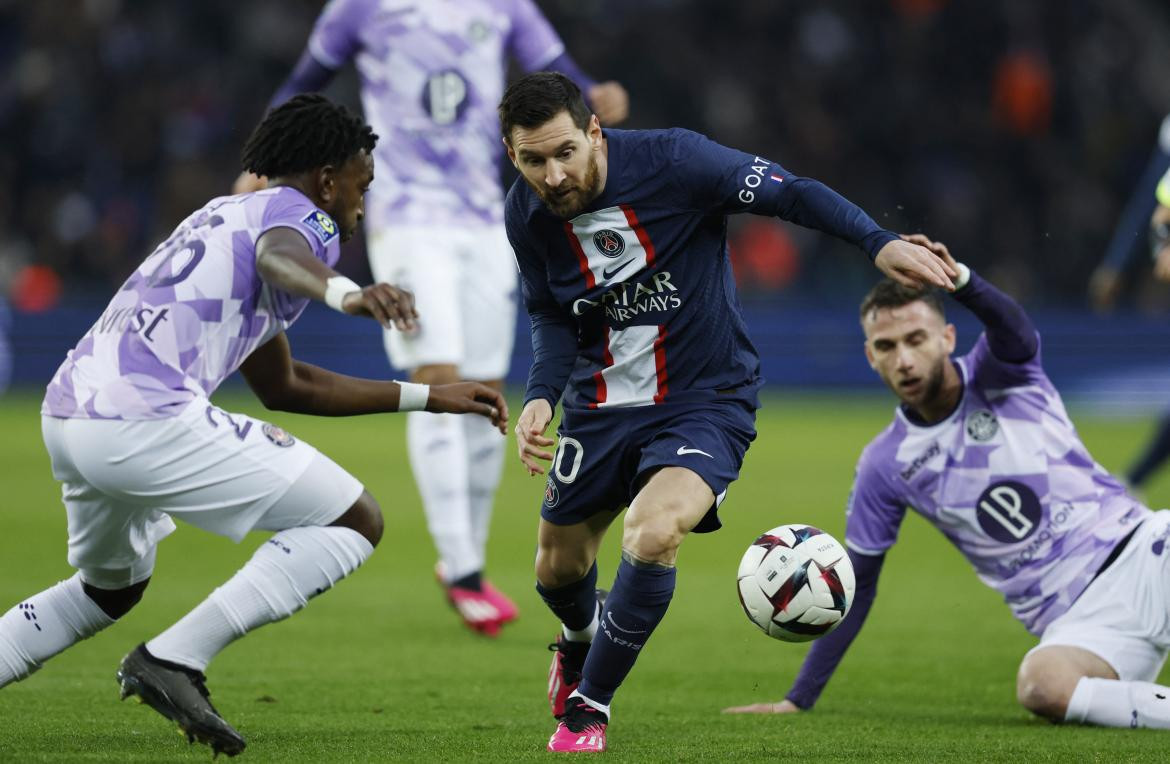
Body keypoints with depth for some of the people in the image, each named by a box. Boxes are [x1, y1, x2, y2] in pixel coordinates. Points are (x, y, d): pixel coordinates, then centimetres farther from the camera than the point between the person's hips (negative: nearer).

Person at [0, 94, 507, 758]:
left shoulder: (226, 216, 32)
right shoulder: (301, 217, 3)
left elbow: (284, 386, 40)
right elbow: (277, 257, -26)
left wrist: (427, 398, 42)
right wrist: (345, 294, -48)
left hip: (66, 415, 10)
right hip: (148, 421, -10)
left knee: (114, 589, 35)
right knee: (355, 522, -2)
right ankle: (173, 660, -11)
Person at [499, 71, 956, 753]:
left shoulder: (670, 161, -22)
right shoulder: (527, 215, -8)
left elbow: (789, 193, -18)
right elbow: (552, 319, 5)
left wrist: (879, 242, -32)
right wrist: (541, 397, -13)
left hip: (706, 402, -5)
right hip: (602, 407, 5)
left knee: (653, 533, -29)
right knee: (558, 569, 14)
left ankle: (589, 704, -7)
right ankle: (580, 642, 55)